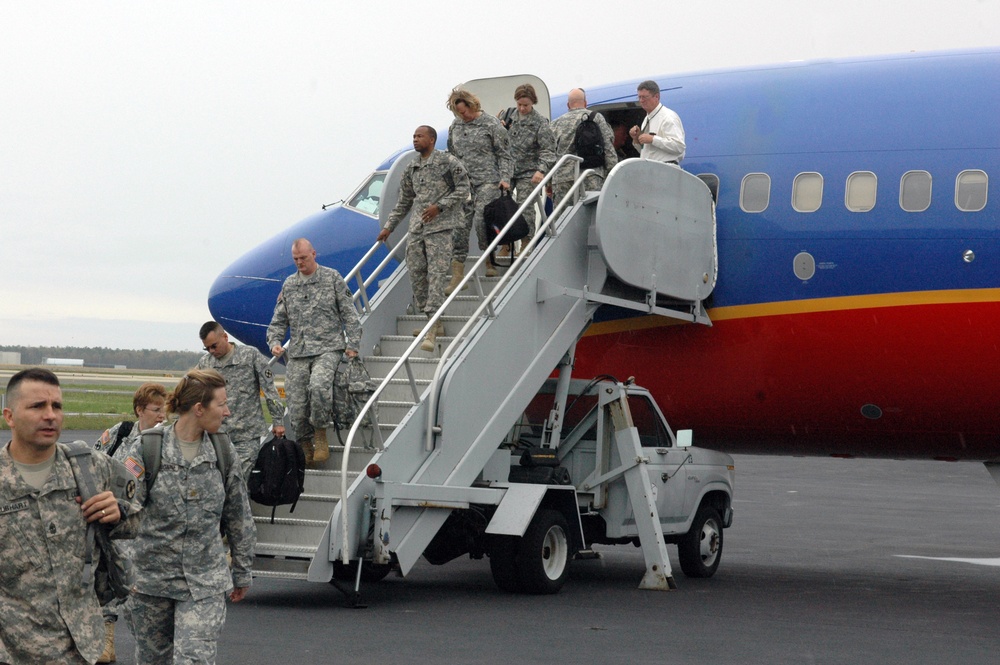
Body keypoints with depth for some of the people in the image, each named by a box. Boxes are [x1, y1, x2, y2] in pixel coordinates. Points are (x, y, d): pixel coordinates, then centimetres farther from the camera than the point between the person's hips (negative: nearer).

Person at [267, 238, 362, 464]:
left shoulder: (332, 278, 5)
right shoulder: (289, 285, 16)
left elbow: (349, 314, 4)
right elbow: (278, 320, 20)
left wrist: (352, 345, -4)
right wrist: (275, 342, 1)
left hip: (328, 349, -4)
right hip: (297, 354, 4)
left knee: (318, 386, -31)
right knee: (296, 404, -5)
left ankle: (321, 436, -13)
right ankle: (305, 448, 12)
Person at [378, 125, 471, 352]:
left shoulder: (447, 162, -2)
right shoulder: (412, 168, 17)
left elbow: (463, 189, -4)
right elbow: (404, 201, 23)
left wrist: (439, 206, -14)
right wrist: (389, 226, 19)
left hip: (440, 226, -7)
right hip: (416, 228, 7)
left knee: (437, 273, -13)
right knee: (416, 273, 3)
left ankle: (433, 329, -19)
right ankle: (434, 323, 13)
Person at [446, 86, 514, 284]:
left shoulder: (490, 124, -3)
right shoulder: (455, 126, 12)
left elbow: (504, 154, 0)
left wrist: (505, 178, -10)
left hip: (487, 182, -5)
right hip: (462, 184, 5)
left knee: (481, 221, -19)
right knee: (459, 226, -2)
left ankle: (490, 263, 2)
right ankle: (457, 276, 0)